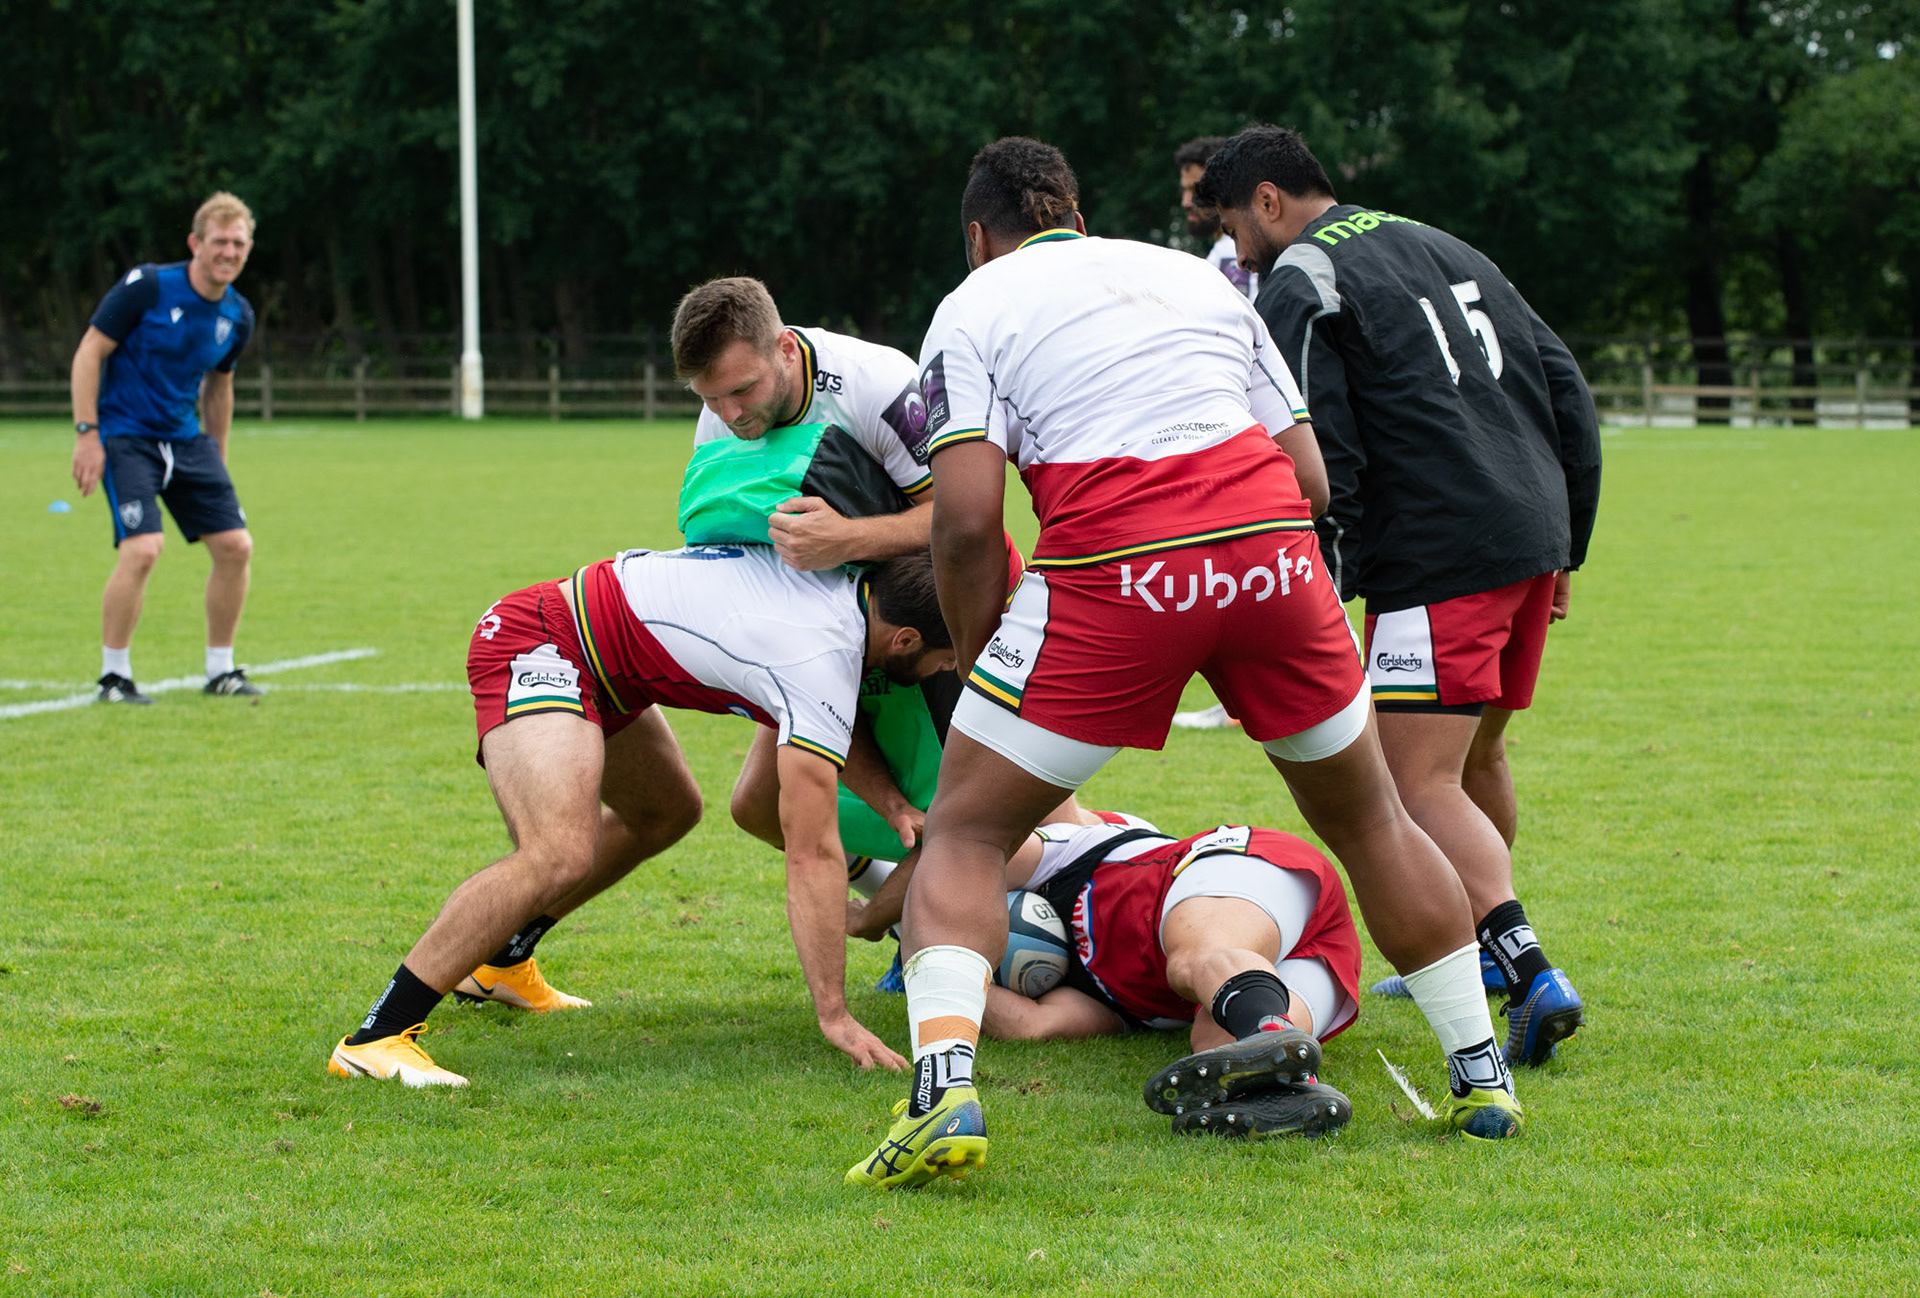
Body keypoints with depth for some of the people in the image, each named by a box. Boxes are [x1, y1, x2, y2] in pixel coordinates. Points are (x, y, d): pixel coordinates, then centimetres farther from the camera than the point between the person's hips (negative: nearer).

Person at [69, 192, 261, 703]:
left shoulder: (238, 316, 4)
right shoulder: (147, 286, -14)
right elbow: (89, 353, -11)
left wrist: (217, 461, 22)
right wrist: (87, 434, -16)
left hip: (186, 439, 6)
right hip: (124, 435, -6)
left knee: (236, 546, -1)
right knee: (141, 549, -22)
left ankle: (220, 670, 14)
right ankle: (114, 675, -7)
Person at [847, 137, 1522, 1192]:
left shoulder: (973, 308, 13)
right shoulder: (1195, 276, 26)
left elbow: (967, 521, -1)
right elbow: (1309, 477, 19)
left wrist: (973, 665, 11)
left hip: (1112, 572, -4)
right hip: (1272, 550, 4)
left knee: (963, 837, 8)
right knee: (1369, 822, 24)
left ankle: (943, 1087, -14)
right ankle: (1483, 1080, 28)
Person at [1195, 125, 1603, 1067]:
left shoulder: (1299, 290, -2)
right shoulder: (1446, 250, 21)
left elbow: (1320, 469, -11)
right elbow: (1566, 392, 19)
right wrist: (1565, 547, 23)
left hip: (1437, 557, -8)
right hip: (1534, 539, 8)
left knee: (1422, 787, -9)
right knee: (1475, 760, 23)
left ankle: (1531, 976, -24)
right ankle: (1482, 948, 36)